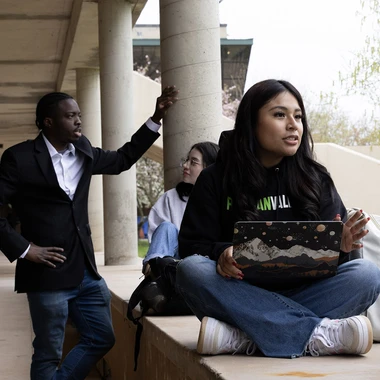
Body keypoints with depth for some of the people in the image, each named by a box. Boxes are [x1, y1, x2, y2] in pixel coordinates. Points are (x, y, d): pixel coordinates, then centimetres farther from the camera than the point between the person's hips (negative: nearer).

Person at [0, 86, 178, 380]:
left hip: (86, 272, 7)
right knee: (48, 354, 2)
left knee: (102, 339, 13)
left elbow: (122, 160, 23)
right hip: (48, 274, -7)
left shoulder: (83, 151, 10)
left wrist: (156, 117, 16)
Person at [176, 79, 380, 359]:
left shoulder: (316, 179, 9)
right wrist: (221, 253, -23)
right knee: (190, 270, -31)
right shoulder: (215, 179, 5)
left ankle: (243, 339, -36)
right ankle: (318, 333, -36)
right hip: (241, 297, -1)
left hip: (301, 294, 1)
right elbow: (191, 245, 0)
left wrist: (340, 246, -20)